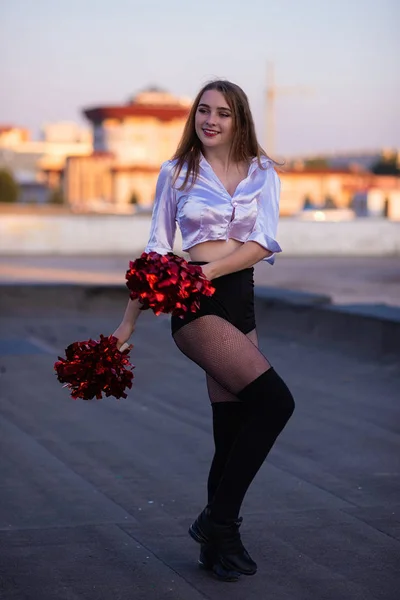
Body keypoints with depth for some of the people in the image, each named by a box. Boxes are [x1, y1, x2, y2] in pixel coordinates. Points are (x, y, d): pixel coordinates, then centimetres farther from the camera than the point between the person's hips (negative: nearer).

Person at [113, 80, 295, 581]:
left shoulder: (262, 173, 10)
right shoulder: (176, 173, 5)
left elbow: (263, 243, -3)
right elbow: (156, 249, 6)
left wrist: (210, 269, -19)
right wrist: (128, 322, 5)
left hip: (240, 300, 4)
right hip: (196, 304, -4)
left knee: (232, 427, 4)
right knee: (274, 400, -18)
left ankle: (217, 537, 17)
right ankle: (219, 520, -7)